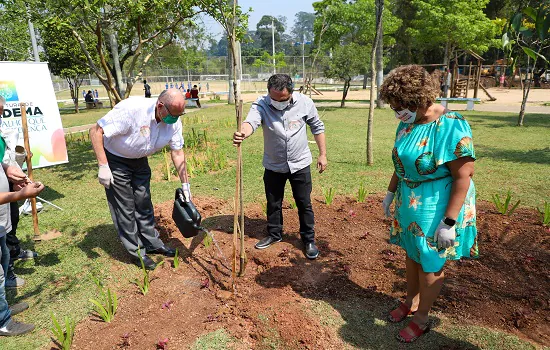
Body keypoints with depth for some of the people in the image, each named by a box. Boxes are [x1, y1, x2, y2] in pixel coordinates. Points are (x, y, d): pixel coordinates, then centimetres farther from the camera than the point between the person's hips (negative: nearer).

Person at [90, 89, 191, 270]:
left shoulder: (174, 121, -15)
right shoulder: (132, 109, -35)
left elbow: (177, 152, -4)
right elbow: (96, 131, -29)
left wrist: (185, 184, -2)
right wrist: (103, 166, -32)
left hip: (139, 160, 6)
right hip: (115, 160, -6)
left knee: (144, 203, 15)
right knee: (125, 208, 0)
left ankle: (152, 243, 30)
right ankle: (137, 252, 14)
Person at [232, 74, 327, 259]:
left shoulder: (305, 103, -13)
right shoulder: (261, 105, -17)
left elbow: (317, 127, 0)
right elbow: (251, 122, -38)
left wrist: (322, 154, -1)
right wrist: (242, 133, -62)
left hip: (300, 164, 0)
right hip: (273, 166, 1)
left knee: (304, 204, 8)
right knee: (273, 204, 15)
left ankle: (309, 240, 26)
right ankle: (274, 234, 38)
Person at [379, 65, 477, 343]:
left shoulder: (452, 126, -24)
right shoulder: (407, 123, -2)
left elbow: (463, 176, -23)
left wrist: (449, 222, -22)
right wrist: (390, 193, 16)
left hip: (437, 208, -6)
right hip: (409, 205, 7)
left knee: (430, 264, 11)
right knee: (412, 254, 21)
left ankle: (422, 319, 32)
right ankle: (410, 302, 44)